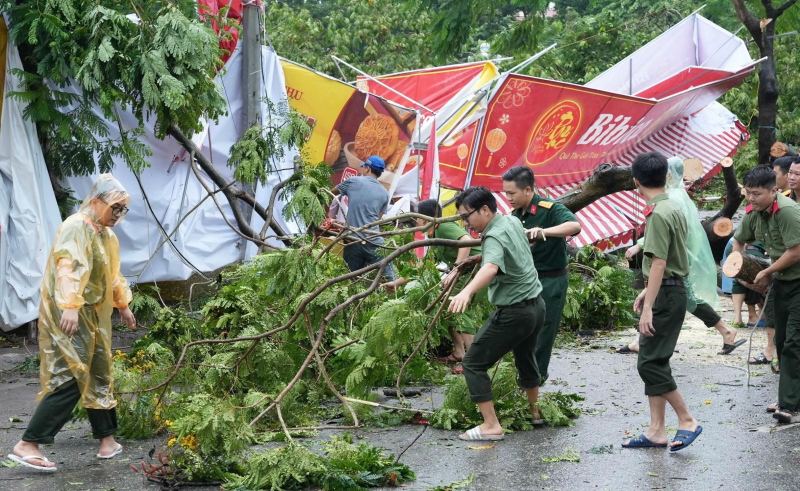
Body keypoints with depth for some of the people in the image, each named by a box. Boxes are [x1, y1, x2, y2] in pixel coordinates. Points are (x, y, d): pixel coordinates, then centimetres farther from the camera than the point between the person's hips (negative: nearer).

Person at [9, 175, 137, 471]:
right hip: (68, 315, -10)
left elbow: (113, 275, 30)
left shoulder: (107, 235, 16)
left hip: (94, 317, 10)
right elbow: (69, 266, -29)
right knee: (70, 378, -14)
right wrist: (70, 305, -40)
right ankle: (27, 445, -14)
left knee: (99, 376, 13)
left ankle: (106, 438, 24)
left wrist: (123, 305, 36)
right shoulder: (76, 228, -15)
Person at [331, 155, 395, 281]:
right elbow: (378, 218, 14)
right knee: (389, 280, -4)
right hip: (374, 242, -1)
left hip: (352, 242, 1)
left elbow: (333, 192, 23)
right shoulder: (384, 193, 10)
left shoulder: (353, 181, 6)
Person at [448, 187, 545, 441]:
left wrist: (467, 291, -60)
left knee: (474, 363, -4)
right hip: (536, 305, 10)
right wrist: (475, 258, 28)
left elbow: (491, 268, -44)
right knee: (525, 358, 30)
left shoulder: (495, 237, -22)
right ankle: (534, 411, 47)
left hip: (513, 313, -10)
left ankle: (491, 425, -10)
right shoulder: (513, 222, 6)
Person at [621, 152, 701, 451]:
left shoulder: (658, 215, -17)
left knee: (650, 363, -7)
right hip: (671, 291, 10)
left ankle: (687, 421, -2)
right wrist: (648, 292, 24)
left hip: (666, 297, -10)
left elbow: (659, 263, -22)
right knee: (653, 362, 11)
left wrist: (648, 307, -22)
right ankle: (656, 431, 13)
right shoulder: (673, 209, 12)